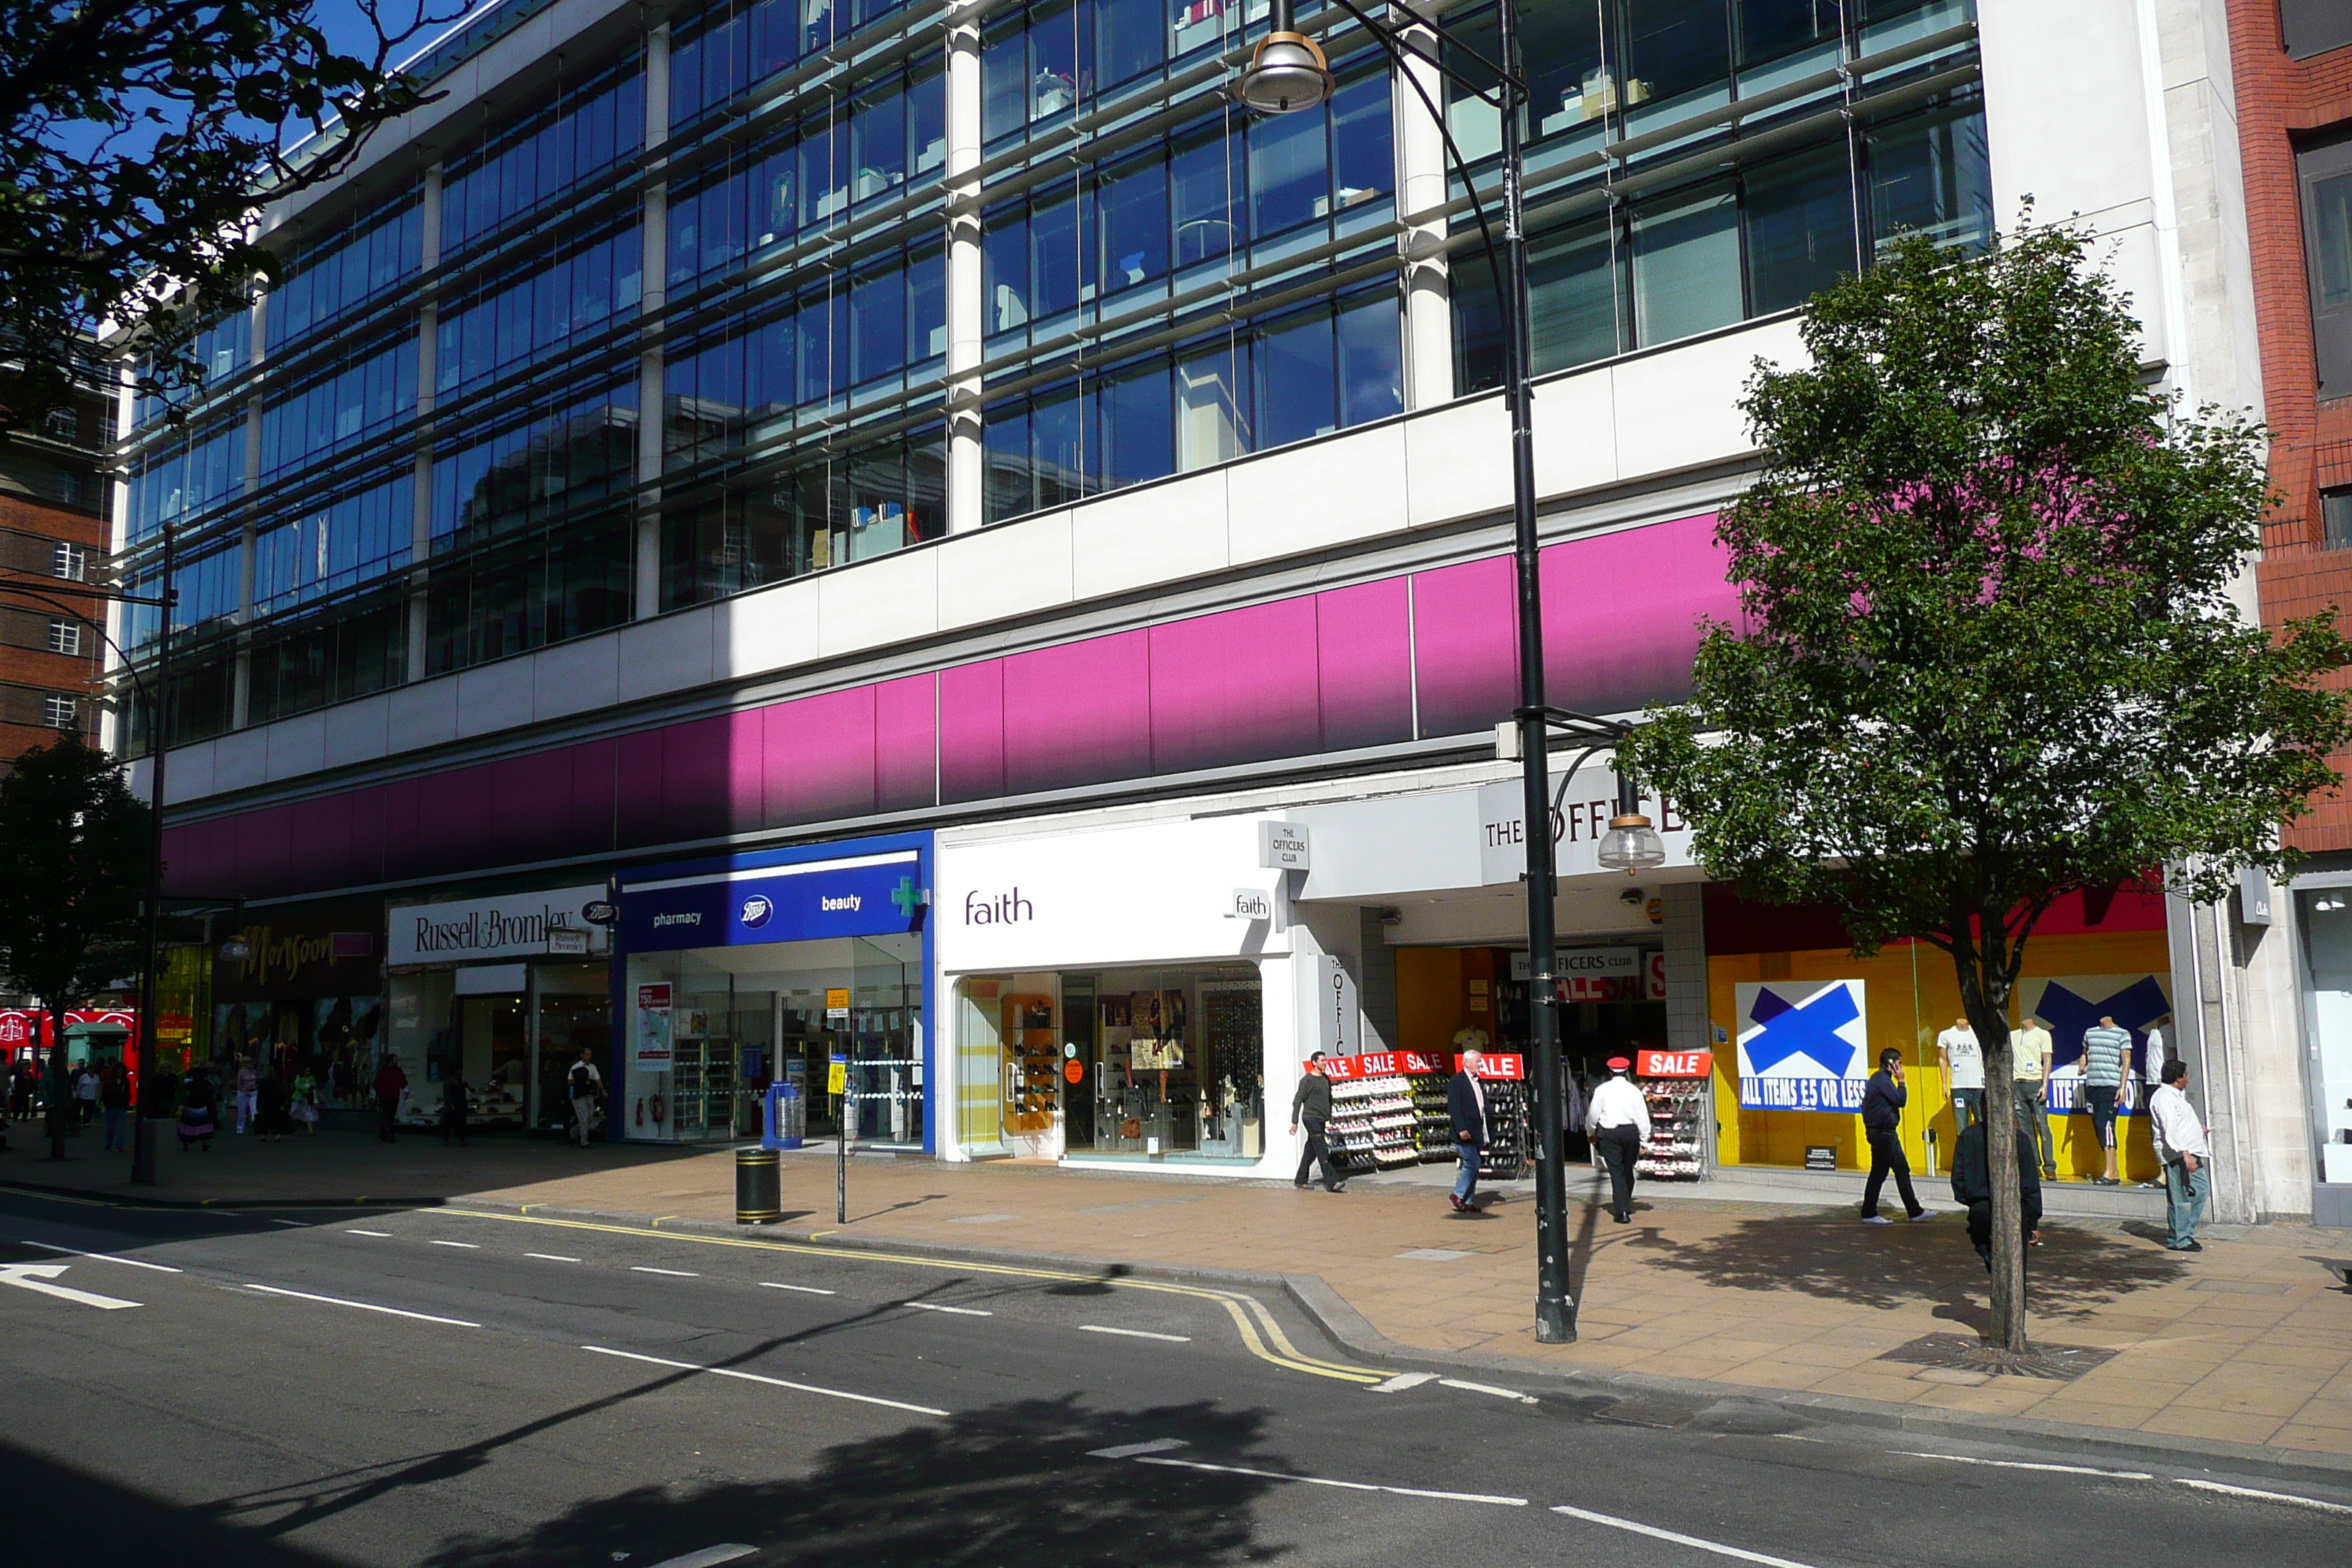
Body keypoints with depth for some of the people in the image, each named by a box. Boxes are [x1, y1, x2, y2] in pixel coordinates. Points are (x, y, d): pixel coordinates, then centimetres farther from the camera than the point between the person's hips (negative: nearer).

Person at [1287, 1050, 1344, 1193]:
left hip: (1321, 1119, 8)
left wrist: (1329, 1114, 23)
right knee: (1322, 1151, -13)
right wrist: (1295, 1122, -10)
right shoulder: (1307, 1080, -9)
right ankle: (1331, 1182, -17)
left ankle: (1300, 1180, 20)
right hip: (1311, 1118, -8)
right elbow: (1297, 1101, -8)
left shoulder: (1325, 1079, 14)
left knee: (1311, 1151, 11)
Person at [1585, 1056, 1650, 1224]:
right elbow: (1643, 1117, 1)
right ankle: (1626, 1205, 29)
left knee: (1616, 1171, -1)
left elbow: (1593, 1114, 4)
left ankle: (1622, 1211, -8)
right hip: (1631, 1132, 2)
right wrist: (1644, 1141, 9)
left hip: (1609, 1133, -2)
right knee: (1628, 1169, 17)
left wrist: (1592, 1133, 22)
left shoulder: (1602, 1090, -2)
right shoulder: (1634, 1090, 1)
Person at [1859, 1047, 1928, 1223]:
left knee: (1902, 1170, 12)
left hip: (1887, 1132, 11)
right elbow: (1901, 1100, -19)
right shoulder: (1882, 1079, -15)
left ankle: (1915, 1210, 15)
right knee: (1879, 1172, -5)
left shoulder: (1880, 1078, 17)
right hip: (1882, 1132, -11)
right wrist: (1901, 1081, -9)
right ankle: (1869, 1213, 1)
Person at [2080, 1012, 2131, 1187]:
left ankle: (2110, 1174, -17)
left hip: (2111, 1086, -6)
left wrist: (2123, 1086, -10)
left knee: (2106, 1125, -16)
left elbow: (2126, 1061, -2)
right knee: (2098, 1126, 6)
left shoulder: (2122, 1034, 2)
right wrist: (2082, 1066, 9)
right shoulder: (2089, 1033, 17)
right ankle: (2115, 1174, 14)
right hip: (2091, 1085, 6)